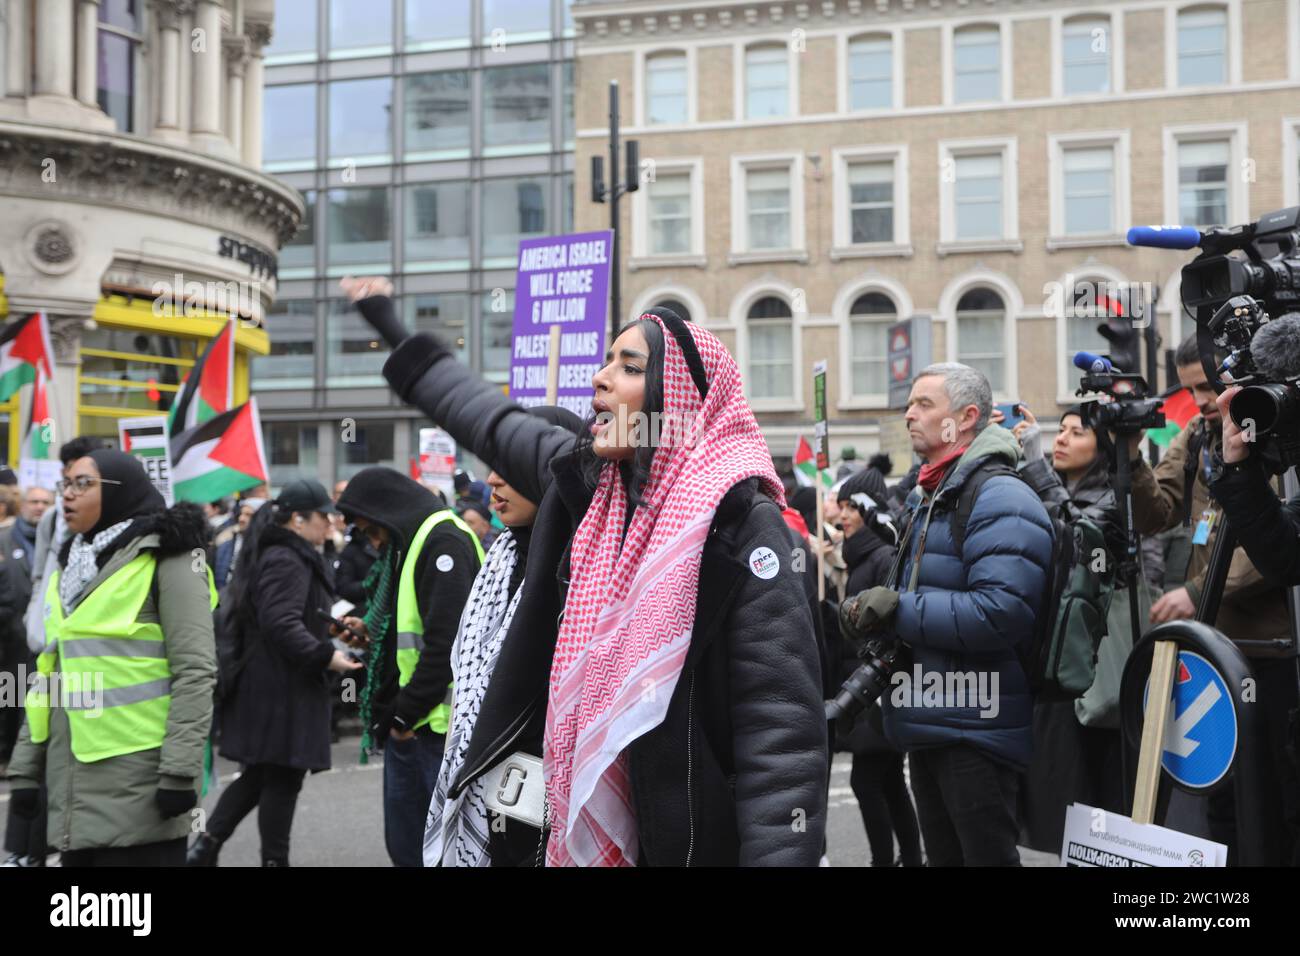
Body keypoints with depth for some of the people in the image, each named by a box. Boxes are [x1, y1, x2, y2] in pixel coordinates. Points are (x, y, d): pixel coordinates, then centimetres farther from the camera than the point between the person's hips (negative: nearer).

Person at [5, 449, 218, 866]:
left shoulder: (167, 561, -5)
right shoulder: (69, 569, 18)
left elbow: (195, 672, -12)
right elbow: (48, 675, 20)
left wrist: (181, 772, -17)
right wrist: (26, 767, 14)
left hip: (138, 785, -7)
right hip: (72, 783, 7)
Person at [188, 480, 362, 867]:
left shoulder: (270, 555, 17)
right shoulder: (286, 561, -17)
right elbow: (281, 625, -26)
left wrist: (329, 628, 20)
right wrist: (326, 657, -23)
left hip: (259, 686, 10)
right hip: (282, 690, -10)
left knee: (258, 774, 15)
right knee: (283, 778, -1)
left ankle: (207, 844, 13)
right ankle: (274, 857, 6)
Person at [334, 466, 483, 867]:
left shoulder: (444, 541, -12)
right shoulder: (405, 546, 18)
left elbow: (446, 640, -20)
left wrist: (406, 713, -16)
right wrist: (373, 631, 10)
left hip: (439, 724, -10)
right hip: (406, 726, 10)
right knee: (405, 845, 12)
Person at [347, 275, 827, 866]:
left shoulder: (739, 523, -15)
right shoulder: (585, 481, 4)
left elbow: (781, 727, -20)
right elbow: (485, 417, 23)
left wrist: (779, 856, -28)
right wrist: (392, 329, 34)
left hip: (687, 838, -6)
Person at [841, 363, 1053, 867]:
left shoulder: (1000, 499, -15)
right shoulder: (926, 499, 17)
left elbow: (1002, 612, -26)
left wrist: (899, 611, -21)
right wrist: (869, 612, 3)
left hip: (975, 728, -10)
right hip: (929, 727, 10)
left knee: (987, 853, -2)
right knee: (943, 854, 17)